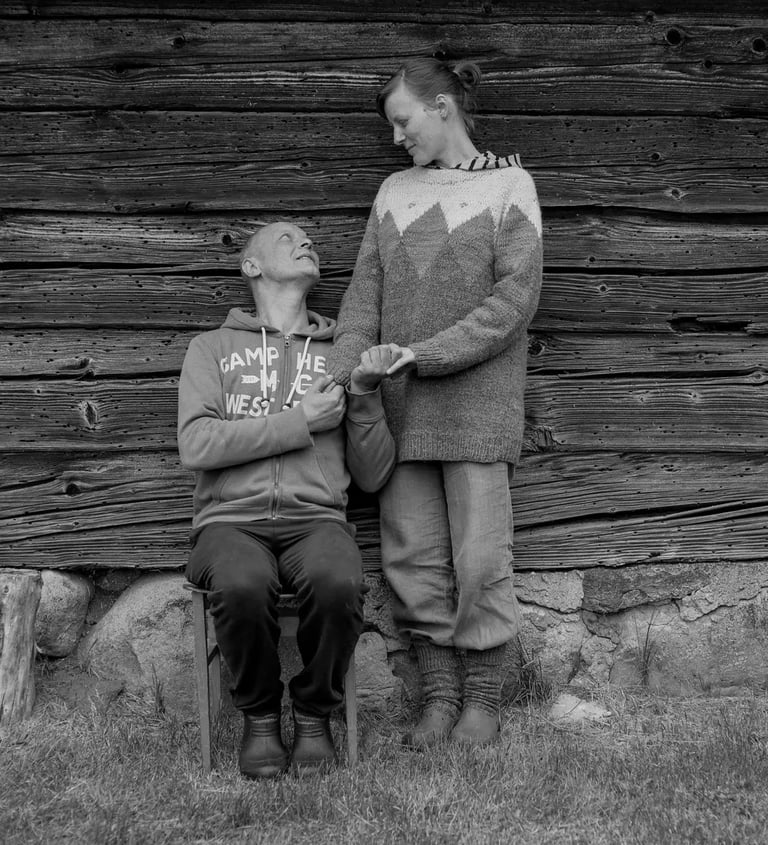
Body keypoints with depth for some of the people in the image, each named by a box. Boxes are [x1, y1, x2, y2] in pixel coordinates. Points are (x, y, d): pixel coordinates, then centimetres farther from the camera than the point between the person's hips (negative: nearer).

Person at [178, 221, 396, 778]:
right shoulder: (213, 348, 15)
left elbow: (372, 477, 13)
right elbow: (196, 446, -4)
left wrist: (365, 395, -2)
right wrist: (301, 422, -6)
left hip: (316, 519, 1)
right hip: (232, 520, -1)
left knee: (338, 583, -34)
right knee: (244, 586, -35)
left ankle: (315, 713, -6)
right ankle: (259, 715, -6)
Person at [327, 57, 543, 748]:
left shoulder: (508, 183, 1)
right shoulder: (394, 191, 14)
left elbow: (515, 298, -8)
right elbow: (366, 292, 9)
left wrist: (426, 353, -15)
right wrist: (342, 373, -7)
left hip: (476, 399, -4)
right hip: (401, 405, 4)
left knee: (479, 552, -2)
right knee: (414, 554, 4)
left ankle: (482, 700, 11)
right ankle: (439, 697, 13)